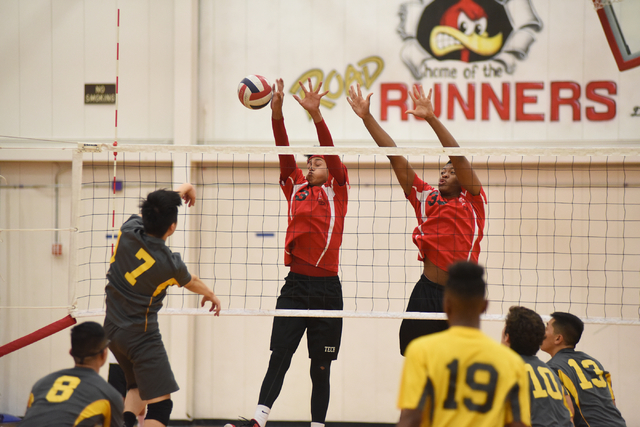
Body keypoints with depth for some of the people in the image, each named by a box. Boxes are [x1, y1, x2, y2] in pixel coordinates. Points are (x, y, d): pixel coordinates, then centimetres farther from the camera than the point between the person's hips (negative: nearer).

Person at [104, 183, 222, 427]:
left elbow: (151, 215, 15)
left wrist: (179, 191, 29)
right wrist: (211, 295, 30)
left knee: (137, 387, 26)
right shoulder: (170, 264, -18)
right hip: (142, 337, -7)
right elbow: (191, 282, 7)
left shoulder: (128, 230, -11)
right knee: (160, 406, -8)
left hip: (112, 331, 7)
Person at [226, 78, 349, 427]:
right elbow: (284, 152, -1)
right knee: (279, 357, -8)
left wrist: (316, 114, -24)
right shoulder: (295, 187, 11)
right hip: (296, 284, 2)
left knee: (321, 368, 5)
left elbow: (332, 153, -10)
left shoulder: (338, 190, 4)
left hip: (328, 287, -1)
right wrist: (276, 113, -16)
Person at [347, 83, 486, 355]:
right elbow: (396, 157, 6)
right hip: (427, 292, 3)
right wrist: (366, 117, 2)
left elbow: (458, 157, -12)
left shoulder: (472, 200, 2)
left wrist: (431, 118, -21)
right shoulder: (426, 198, 10)